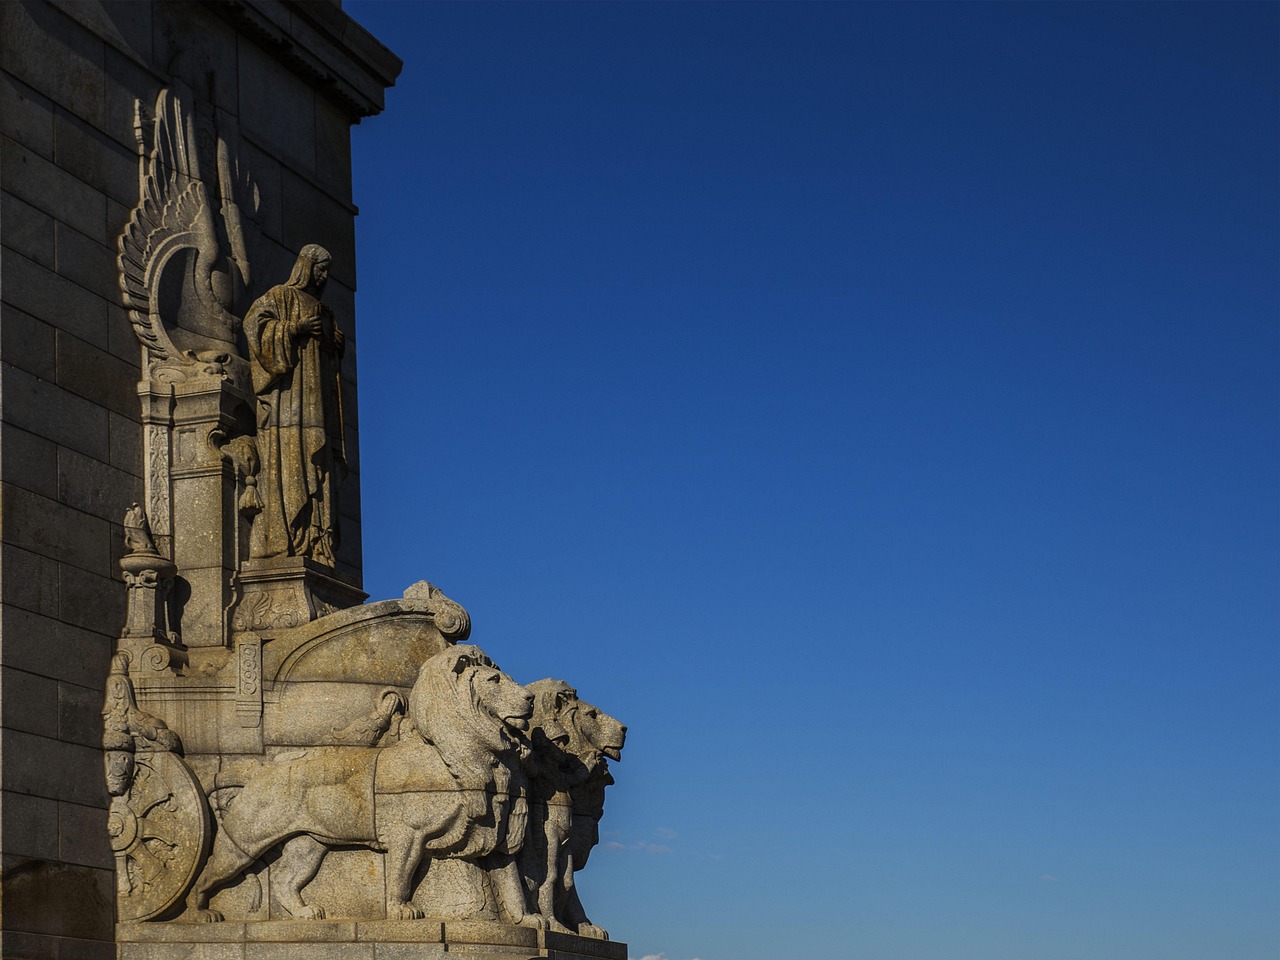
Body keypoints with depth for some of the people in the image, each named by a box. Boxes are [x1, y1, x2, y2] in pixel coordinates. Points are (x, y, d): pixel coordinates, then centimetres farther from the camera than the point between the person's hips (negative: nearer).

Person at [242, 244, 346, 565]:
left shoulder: (323, 311, 26)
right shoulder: (279, 297, 5)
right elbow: (254, 326, -10)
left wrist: (337, 343, 9)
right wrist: (294, 328, -14)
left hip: (318, 404, 8)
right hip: (287, 403, -8)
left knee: (318, 474, -1)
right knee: (287, 469, -16)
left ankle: (316, 548, -5)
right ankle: (280, 545, -21)